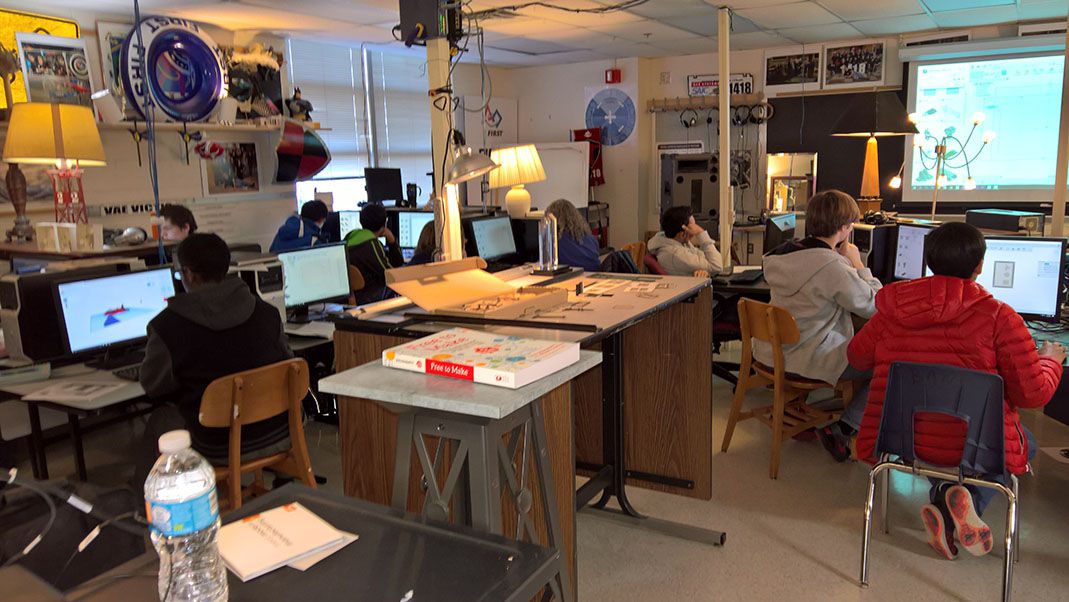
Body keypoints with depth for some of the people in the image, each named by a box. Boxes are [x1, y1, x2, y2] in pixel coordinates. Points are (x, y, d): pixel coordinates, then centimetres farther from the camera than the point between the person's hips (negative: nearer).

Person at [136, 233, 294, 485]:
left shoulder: (167, 326, -13)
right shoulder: (266, 312, -3)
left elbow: (153, 387, 2)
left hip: (218, 448, -3)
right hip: (278, 436, 3)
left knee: (160, 420, 23)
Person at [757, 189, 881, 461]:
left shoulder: (783, 252, 3)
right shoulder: (832, 266, -23)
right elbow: (874, 305, -12)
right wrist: (857, 264, -3)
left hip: (771, 351, 9)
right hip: (808, 359, -9)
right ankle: (842, 430, 0)